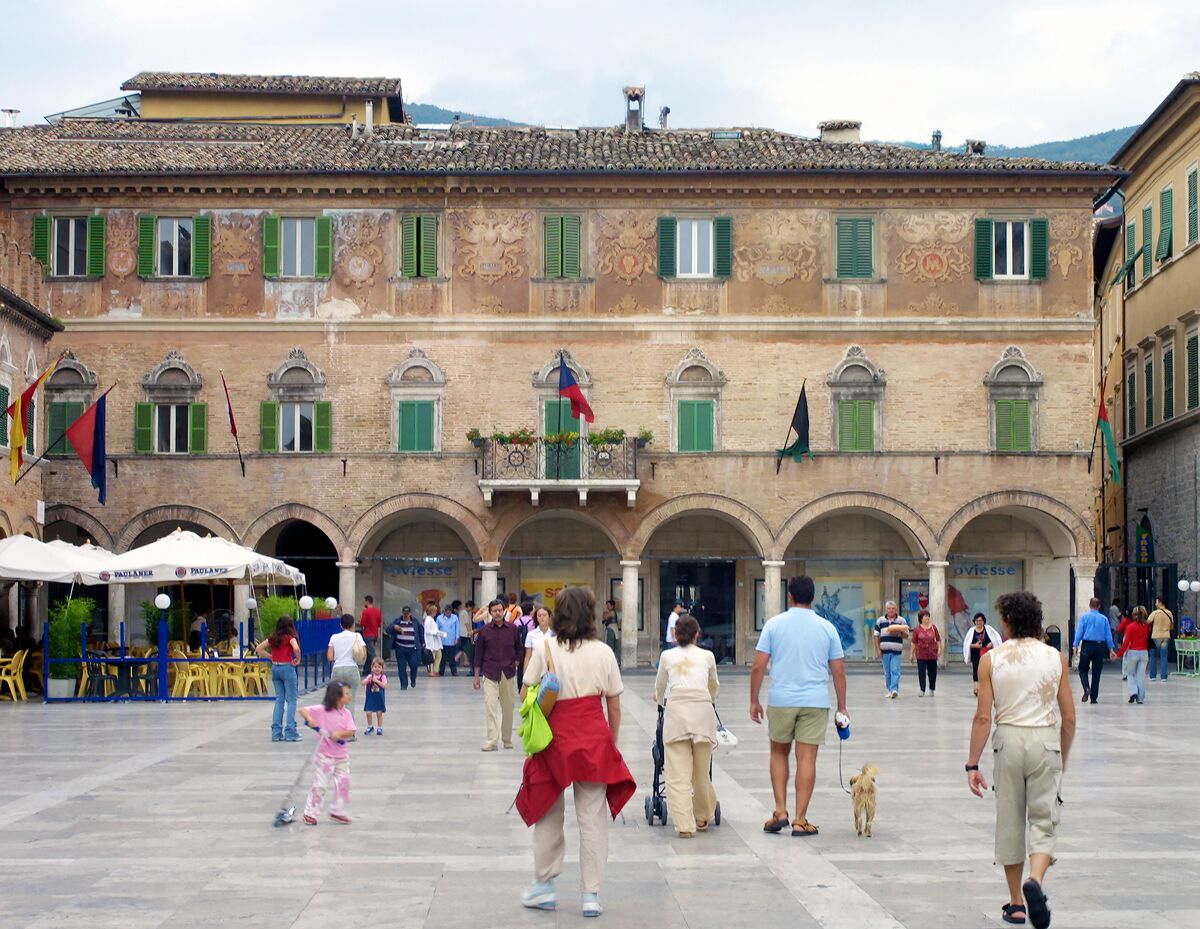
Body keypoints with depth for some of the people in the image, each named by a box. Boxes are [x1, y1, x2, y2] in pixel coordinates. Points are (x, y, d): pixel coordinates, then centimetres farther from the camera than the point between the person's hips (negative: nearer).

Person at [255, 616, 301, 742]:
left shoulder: (273, 638, 9)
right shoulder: (290, 637, -7)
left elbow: (258, 649, 10)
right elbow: (296, 648, -26)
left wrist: (271, 657, 11)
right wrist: (298, 659, -9)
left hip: (275, 668, 5)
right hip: (287, 668, -5)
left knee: (279, 700, 12)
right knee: (291, 700, 0)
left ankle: (276, 732, 9)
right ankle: (290, 733, -4)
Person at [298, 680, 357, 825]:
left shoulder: (347, 713, -1)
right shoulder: (322, 710, -13)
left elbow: (351, 732, -9)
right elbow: (303, 710, -12)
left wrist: (340, 734, -28)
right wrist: (309, 718, -30)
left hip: (342, 755, 5)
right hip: (324, 755, -5)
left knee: (343, 784, 5)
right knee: (320, 785, 0)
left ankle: (337, 812, 20)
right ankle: (310, 813, 13)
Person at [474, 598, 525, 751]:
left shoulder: (513, 629, 2)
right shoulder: (484, 631, 0)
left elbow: (519, 649, 14)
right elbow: (479, 654, 5)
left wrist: (515, 665, 3)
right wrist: (477, 676, 5)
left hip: (508, 674, 2)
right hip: (490, 675, -1)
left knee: (508, 707, 9)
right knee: (490, 706, -13)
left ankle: (507, 739, 23)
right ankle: (492, 740, -15)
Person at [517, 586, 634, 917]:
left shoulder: (545, 648, -5)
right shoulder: (603, 652, -1)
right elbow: (614, 706, 3)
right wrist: (612, 743, 14)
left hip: (554, 740, 0)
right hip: (594, 741, 0)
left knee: (548, 815, 15)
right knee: (593, 819, 6)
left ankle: (544, 886, 24)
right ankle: (591, 895, 9)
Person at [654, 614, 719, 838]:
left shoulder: (667, 656, 14)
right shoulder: (707, 656, 16)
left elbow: (659, 689, 29)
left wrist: (661, 702, 51)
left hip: (676, 711, -1)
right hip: (703, 710, 1)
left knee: (678, 773, -2)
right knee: (701, 772, 12)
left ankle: (684, 825, -7)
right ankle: (702, 818, 26)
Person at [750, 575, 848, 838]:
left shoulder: (774, 624, 0)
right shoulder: (827, 628, 4)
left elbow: (758, 666, -3)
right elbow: (838, 671, 4)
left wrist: (754, 701, 5)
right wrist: (842, 708, 11)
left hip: (781, 700, 0)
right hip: (815, 701, 0)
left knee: (779, 754, 17)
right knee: (807, 759, 2)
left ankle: (780, 811, 8)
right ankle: (800, 820, 3)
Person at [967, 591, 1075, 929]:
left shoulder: (991, 659, -2)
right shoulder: (1055, 658, 2)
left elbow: (983, 717, -6)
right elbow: (1069, 717, 3)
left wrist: (972, 764, -1)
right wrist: (1063, 757, 18)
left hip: (1008, 739, 0)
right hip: (1046, 740, 0)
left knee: (1009, 822, 12)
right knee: (1044, 821, 6)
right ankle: (1035, 881, -21)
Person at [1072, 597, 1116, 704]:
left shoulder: (1084, 617, -2)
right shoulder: (1104, 618, 2)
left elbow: (1079, 632, -5)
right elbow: (1108, 635, 4)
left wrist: (1076, 646, -3)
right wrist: (1111, 649, 9)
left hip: (1087, 645, -2)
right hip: (1100, 646, 2)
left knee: (1083, 669, 9)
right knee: (1096, 672, 8)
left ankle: (1087, 688, -18)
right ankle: (1094, 697, 11)